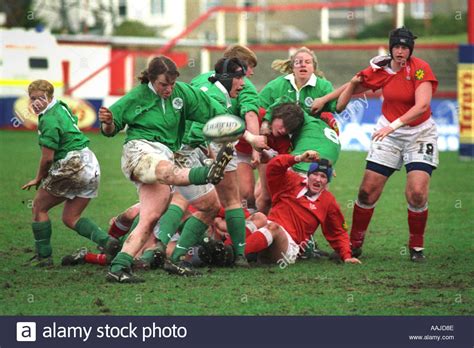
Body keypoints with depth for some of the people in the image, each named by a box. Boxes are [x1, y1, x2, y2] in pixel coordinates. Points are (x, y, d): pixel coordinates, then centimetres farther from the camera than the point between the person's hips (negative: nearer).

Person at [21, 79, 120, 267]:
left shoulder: (49, 120, -15)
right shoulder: (61, 107, 12)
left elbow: (47, 158, -16)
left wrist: (38, 179, 2)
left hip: (72, 166, -9)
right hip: (91, 167, 9)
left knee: (39, 207, 7)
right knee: (70, 218, 14)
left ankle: (43, 256, 9)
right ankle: (107, 241, -4)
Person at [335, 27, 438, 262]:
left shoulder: (420, 68, -16)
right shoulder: (380, 70, -3)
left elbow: (422, 105, -27)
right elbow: (354, 85, 11)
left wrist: (394, 124, -35)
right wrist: (332, 110, -3)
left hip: (420, 133, -3)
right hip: (388, 132, 3)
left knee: (417, 193, -18)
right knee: (368, 190, -4)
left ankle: (416, 247, 2)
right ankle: (355, 243, 13)